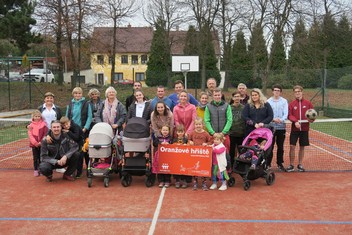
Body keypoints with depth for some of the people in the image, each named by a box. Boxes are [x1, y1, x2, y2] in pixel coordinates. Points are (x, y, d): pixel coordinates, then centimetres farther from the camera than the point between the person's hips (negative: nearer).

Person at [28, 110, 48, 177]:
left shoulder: (43, 124, -3)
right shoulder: (31, 125, 0)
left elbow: (45, 134, -4)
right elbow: (30, 135, -4)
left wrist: (41, 142, -12)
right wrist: (35, 143, -13)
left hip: (41, 144, -1)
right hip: (34, 144, 1)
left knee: (41, 157, 7)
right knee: (35, 158, 7)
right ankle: (36, 170, 13)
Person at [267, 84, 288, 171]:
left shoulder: (284, 101, 6)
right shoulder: (268, 101, 3)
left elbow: (286, 113, -2)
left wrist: (281, 120, -22)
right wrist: (273, 119, -22)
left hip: (281, 127, 1)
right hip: (271, 126, -1)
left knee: (280, 147, 7)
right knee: (270, 146, 2)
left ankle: (280, 163, 17)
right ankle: (268, 163, 10)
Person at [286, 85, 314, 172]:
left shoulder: (308, 103, 3)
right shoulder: (292, 104, 1)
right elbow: (289, 115, -7)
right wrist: (295, 121, -24)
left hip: (304, 129, 1)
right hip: (294, 128, -1)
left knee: (302, 147, 8)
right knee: (292, 146, -5)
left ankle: (300, 165, 20)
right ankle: (291, 165, 6)